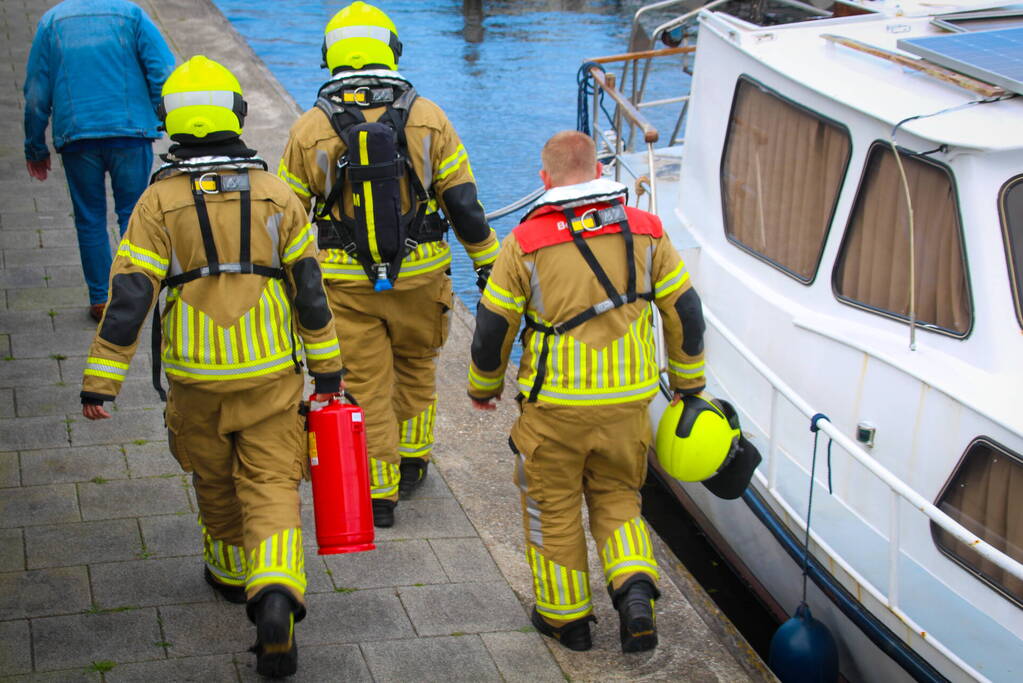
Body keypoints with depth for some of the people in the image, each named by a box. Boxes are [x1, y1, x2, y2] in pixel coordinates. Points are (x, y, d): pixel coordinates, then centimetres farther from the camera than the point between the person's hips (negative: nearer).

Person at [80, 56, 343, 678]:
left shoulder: (160, 201, -7)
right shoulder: (277, 195, -3)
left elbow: (130, 293, -12)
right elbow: (309, 288, 1)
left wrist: (101, 380, -8)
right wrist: (327, 365, 10)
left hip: (196, 381, 0)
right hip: (271, 376, 0)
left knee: (215, 483, 21)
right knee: (272, 488, 1)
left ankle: (232, 573, 43)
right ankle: (275, 591, -20)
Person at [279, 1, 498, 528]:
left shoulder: (310, 129, -5)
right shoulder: (426, 118, -5)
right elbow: (463, 203, -3)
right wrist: (488, 263, 7)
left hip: (347, 285, -1)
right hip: (419, 277, 1)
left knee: (366, 385, 8)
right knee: (415, 366, 23)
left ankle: (379, 493, 12)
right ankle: (411, 463, 35)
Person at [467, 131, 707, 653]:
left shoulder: (526, 242, -8)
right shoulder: (645, 232, -1)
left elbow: (492, 328, -3)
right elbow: (685, 314, 5)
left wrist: (484, 388, 16)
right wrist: (688, 384, 19)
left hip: (555, 406, -2)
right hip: (628, 402, 3)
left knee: (553, 506, 16)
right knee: (616, 497, 21)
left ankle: (566, 616, 27)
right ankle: (634, 588, -1)